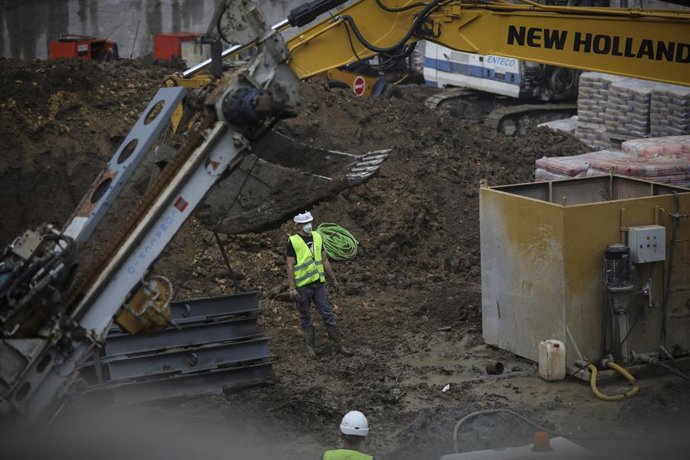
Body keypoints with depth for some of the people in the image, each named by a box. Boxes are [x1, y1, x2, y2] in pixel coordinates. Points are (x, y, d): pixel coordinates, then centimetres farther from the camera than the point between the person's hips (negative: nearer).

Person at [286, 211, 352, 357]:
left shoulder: (317, 237, 6)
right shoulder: (293, 242, -10)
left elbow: (324, 260, 13)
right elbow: (290, 266, -11)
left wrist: (333, 279, 15)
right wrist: (292, 288, -16)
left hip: (318, 283, 4)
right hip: (302, 286, -4)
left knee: (328, 314, 4)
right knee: (305, 318, 8)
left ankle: (339, 344, 10)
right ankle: (310, 346, 21)